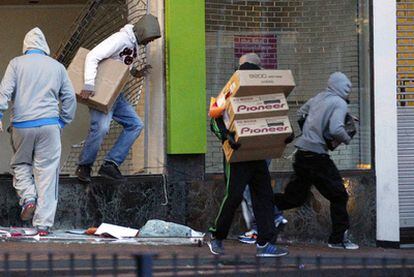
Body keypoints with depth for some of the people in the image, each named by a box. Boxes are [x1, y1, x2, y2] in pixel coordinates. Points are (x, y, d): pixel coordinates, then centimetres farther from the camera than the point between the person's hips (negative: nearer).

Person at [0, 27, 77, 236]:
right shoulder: (57, 67, 11)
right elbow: (69, 98, 11)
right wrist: (62, 122, 18)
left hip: (22, 125, -1)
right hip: (49, 125, 1)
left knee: (20, 164, 21)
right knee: (47, 172, 2)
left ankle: (28, 197, -4)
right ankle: (43, 224, -1)